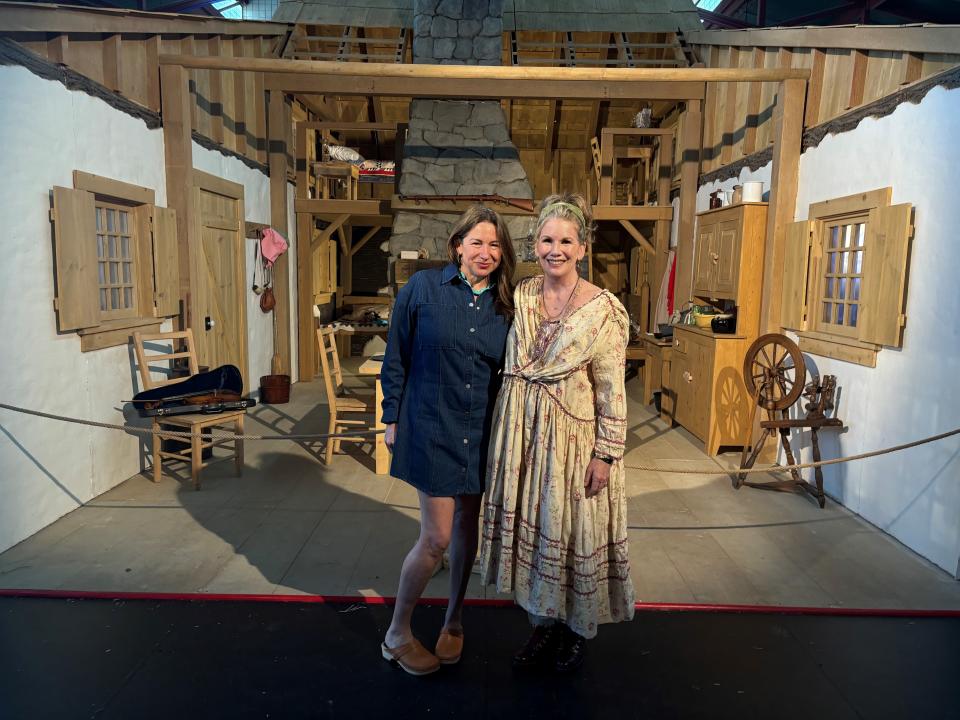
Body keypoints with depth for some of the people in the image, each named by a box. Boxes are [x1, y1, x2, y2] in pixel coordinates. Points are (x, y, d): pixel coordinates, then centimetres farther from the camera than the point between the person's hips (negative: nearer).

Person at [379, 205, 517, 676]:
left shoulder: (504, 306, 2)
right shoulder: (423, 288, -8)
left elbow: (507, 373, 8)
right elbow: (396, 359, -3)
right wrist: (392, 419, -2)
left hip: (481, 433, 4)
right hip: (432, 428, -4)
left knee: (467, 525, 15)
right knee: (436, 537, -2)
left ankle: (453, 622, 37)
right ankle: (397, 634, 21)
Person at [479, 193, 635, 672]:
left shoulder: (603, 309, -11)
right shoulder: (520, 297, 3)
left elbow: (612, 391, -11)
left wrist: (606, 454, -12)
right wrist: (505, 431, 10)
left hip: (573, 435, -4)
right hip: (522, 431, 5)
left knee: (574, 528, 7)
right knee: (529, 524, 13)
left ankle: (577, 630, 30)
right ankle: (543, 623, 33)